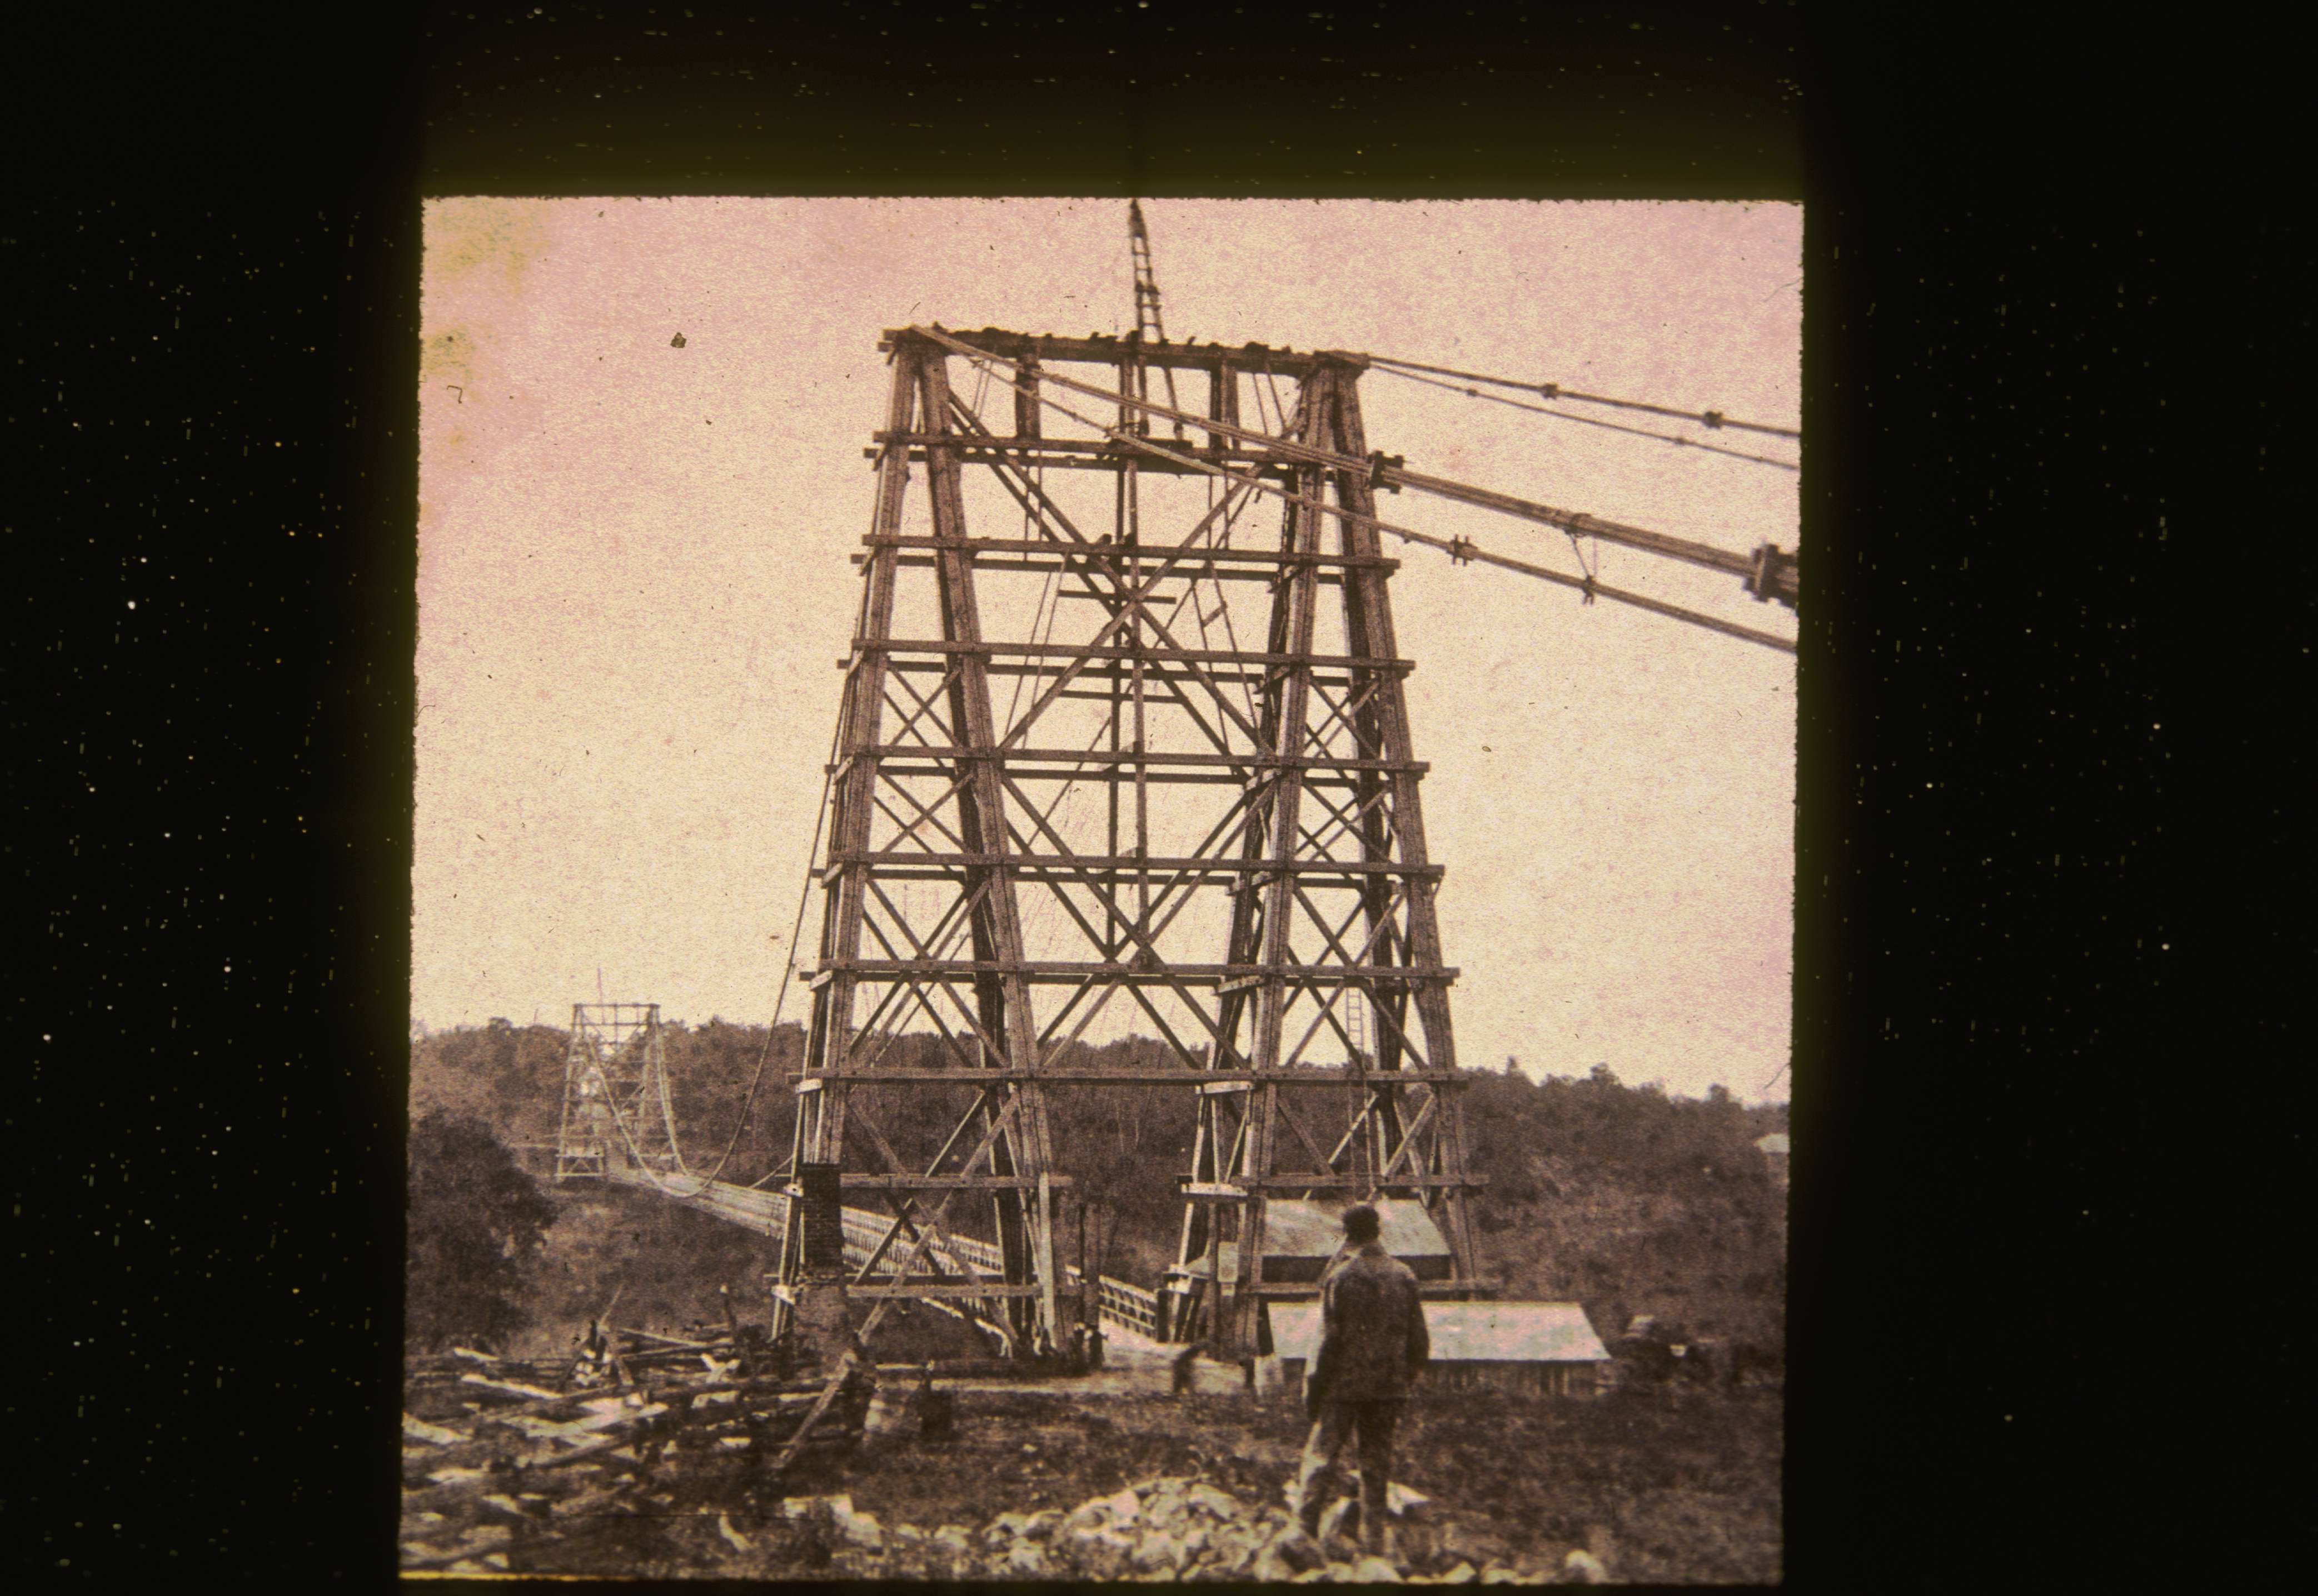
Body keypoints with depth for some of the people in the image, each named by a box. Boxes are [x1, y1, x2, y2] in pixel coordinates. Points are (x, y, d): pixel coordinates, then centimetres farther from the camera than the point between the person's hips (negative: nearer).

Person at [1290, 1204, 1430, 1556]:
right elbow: (1419, 1342, 7)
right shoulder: (1404, 1276, 4)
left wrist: (1313, 1391, -5)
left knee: (1319, 1459, 4)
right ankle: (1373, 1543, 11)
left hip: (1344, 1386, -4)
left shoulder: (1340, 1277, -10)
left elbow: (1329, 1342, -12)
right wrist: (1406, 1380, 19)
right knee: (1376, 1465, 10)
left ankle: (1304, 1534, -2)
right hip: (1388, 1388, 4)